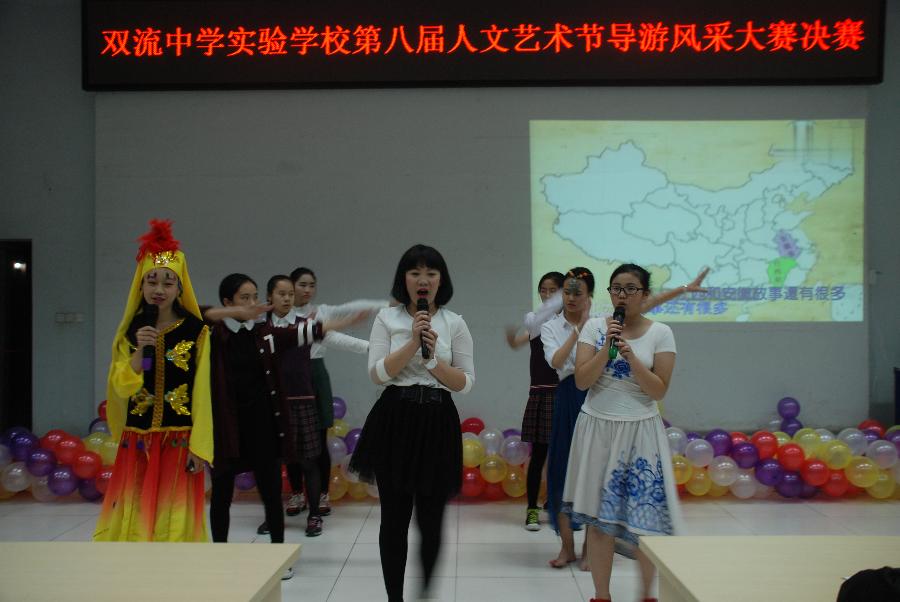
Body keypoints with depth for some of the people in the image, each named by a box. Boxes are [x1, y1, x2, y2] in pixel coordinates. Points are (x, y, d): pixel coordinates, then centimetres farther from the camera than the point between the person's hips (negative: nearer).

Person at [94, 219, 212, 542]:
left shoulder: (196, 331, -4)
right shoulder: (131, 331, 6)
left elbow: (202, 393, -5)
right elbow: (121, 388, -3)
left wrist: (199, 446, -10)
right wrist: (140, 351, -18)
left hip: (179, 441, -3)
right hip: (137, 442, 3)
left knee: (175, 520, -1)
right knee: (133, 518, 3)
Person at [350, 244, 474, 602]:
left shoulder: (455, 323, 5)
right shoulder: (387, 318, 3)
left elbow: (465, 383, 2)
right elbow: (377, 374, -6)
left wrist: (433, 358, -11)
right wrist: (412, 343, -14)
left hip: (437, 424, 1)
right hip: (394, 421, 0)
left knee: (431, 519, 2)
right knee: (394, 517, 6)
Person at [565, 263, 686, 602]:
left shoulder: (660, 333, -1)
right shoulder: (595, 327, 1)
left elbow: (659, 390, -7)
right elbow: (581, 381, -5)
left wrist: (630, 355, -17)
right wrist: (607, 347, -16)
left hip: (639, 431, -1)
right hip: (597, 428, 1)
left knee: (644, 516, 0)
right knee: (597, 517, 4)